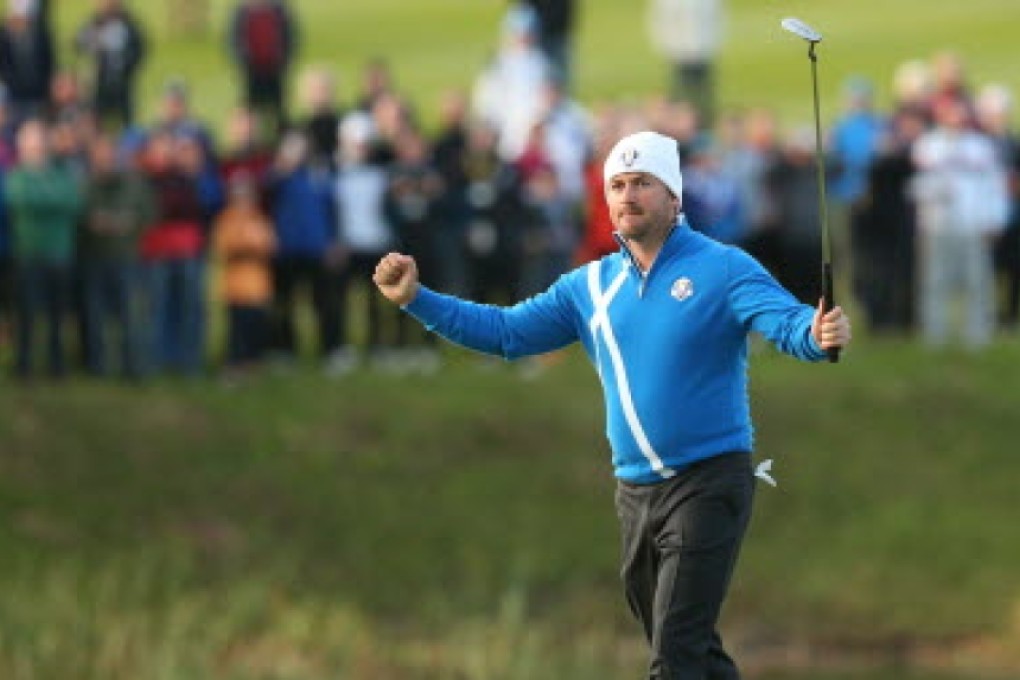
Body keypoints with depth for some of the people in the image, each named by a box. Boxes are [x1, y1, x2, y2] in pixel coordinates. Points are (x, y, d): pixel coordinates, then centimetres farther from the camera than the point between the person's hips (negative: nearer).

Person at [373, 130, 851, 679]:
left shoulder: (722, 269, -7)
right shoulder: (590, 286, 11)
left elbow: (786, 322, -22)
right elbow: (506, 332, 11)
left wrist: (819, 335, -45)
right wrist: (416, 300, 2)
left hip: (708, 484, -6)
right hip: (636, 491, 6)